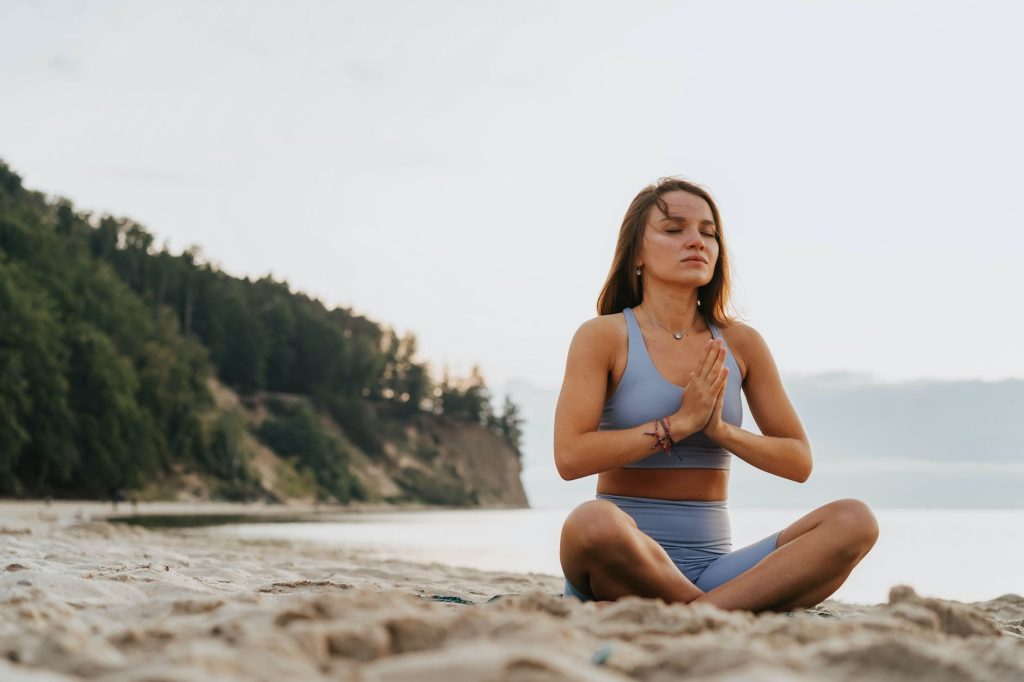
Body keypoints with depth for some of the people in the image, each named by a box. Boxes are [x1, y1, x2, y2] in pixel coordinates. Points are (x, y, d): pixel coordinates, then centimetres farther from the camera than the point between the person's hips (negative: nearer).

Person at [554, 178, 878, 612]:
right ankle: (736, 614, -20)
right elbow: (570, 457, -13)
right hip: (624, 563, -4)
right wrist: (681, 422, -14)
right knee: (593, 522, -40)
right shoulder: (603, 337, 0)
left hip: (712, 566, 5)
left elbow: (799, 462, 11)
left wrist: (721, 430, -7)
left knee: (854, 521, -19)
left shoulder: (741, 344, 11)